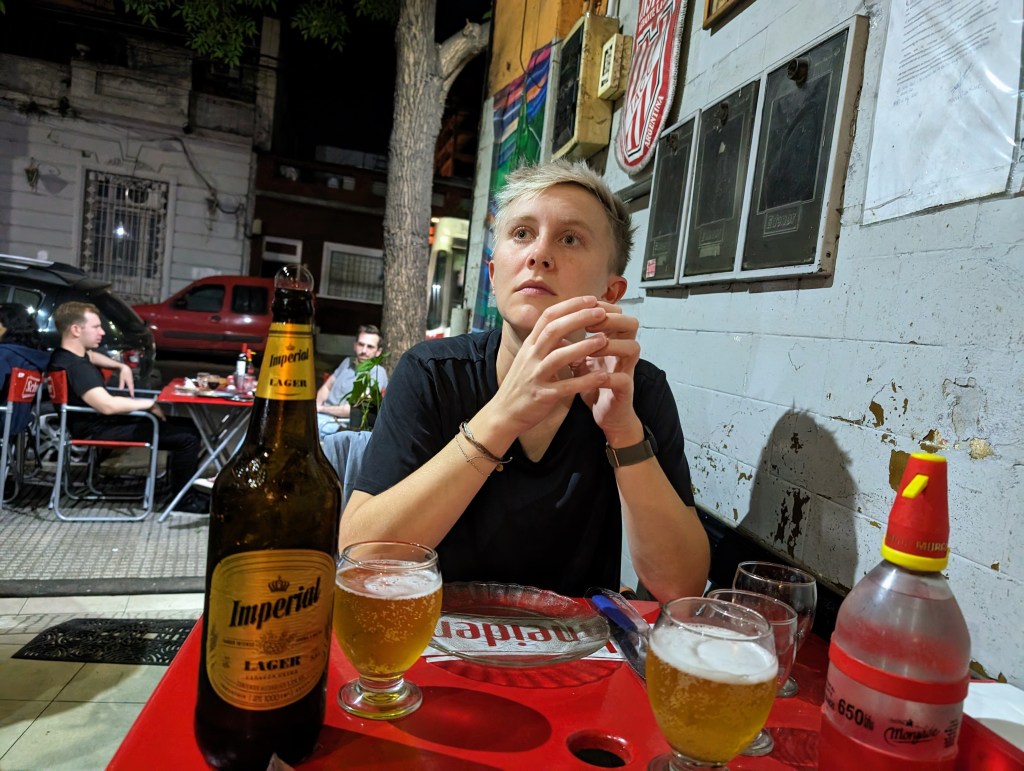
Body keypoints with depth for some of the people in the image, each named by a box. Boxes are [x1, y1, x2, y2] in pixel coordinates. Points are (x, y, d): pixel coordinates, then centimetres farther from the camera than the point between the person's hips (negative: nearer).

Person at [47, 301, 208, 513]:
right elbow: (107, 405, -37)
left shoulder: (69, 354, 8)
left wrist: (122, 367, 15)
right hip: (100, 431, -11)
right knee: (188, 438, -20)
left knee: (189, 426, 8)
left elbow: (92, 356, 34)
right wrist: (149, 404, -22)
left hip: (106, 420, 11)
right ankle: (184, 500, -4)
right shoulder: (74, 367, -25)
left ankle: (180, 483, 16)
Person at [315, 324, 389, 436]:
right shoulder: (348, 362, 17)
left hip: (337, 423, -7)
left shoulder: (377, 372, -6)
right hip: (322, 415, 7)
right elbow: (326, 387, 24)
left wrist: (321, 408, -6)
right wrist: (316, 406, 0)